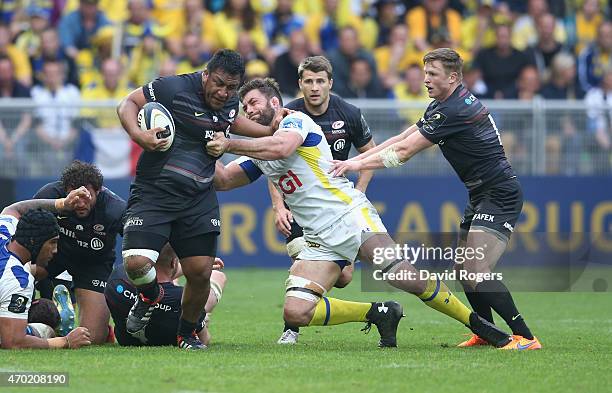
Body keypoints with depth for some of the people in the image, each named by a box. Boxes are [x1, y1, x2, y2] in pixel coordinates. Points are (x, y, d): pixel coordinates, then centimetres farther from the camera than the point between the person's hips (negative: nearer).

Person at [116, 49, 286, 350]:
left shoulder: (229, 103, 8)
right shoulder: (173, 88, -13)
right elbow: (127, 104, -3)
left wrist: (269, 131, 22)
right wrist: (137, 134, -21)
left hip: (199, 201, 5)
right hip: (152, 195, -5)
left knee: (201, 273, -3)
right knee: (136, 264, -21)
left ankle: (187, 333, 24)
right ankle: (150, 296, 16)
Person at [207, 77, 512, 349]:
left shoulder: (296, 120, -4)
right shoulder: (258, 152, 20)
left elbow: (280, 147, -25)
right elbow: (223, 180, 17)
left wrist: (229, 145, -23)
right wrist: (207, 152, 3)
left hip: (350, 215, -7)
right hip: (319, 241, 7)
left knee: (406, 278, -21)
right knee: (295, 313, -12)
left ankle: (476, 322, -3)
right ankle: (380, 313, 2)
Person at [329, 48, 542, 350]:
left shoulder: (455, 111, -20)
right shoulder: (441, 105, 12)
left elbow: (404, 151, -18)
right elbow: (402, 138, 14)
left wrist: (357, 164, -12)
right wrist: (357, 159, 7)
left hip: (500, 195, -11)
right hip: (481, 195, 11)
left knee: (476, 274, -19)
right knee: (463, 270, 12)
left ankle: (525, 337, -19)